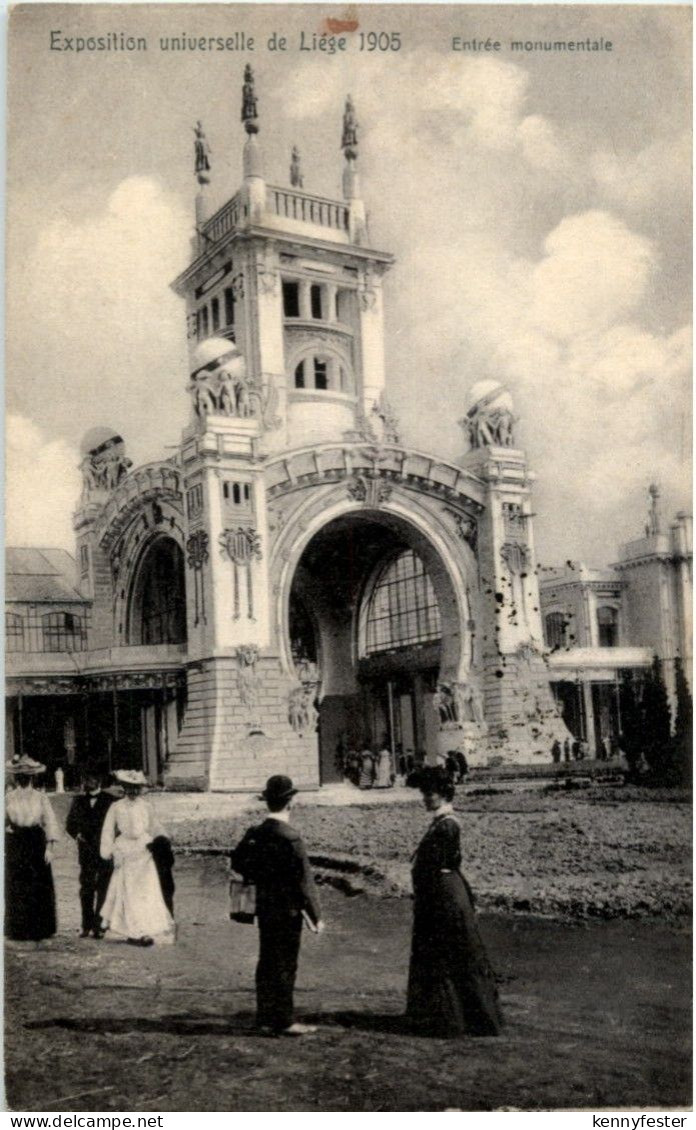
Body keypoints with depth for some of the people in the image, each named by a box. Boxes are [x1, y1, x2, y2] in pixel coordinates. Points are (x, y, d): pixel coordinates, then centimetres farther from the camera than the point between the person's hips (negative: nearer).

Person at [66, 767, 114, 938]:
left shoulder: (110, 801, -1)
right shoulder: (79, 801, 11)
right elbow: (70, 824, 15)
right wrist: (77, 834, -4)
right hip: (86, 851, 3)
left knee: (103, 889, -3)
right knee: (86, 888, 4)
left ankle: (100, 925, 3)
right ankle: (87, 925, 12)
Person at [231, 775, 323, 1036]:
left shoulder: (254, 834, 2)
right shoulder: (290, 838, -19)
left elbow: (236, 861, 13)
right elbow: (304, 881, -17)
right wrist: (315, 916, -11)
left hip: (263, 907, 7)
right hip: (287, 911, -7)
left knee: (266, 963, 14)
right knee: (285, 965, 2)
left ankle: (265, 1019, 22)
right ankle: (283, 1022, 9)